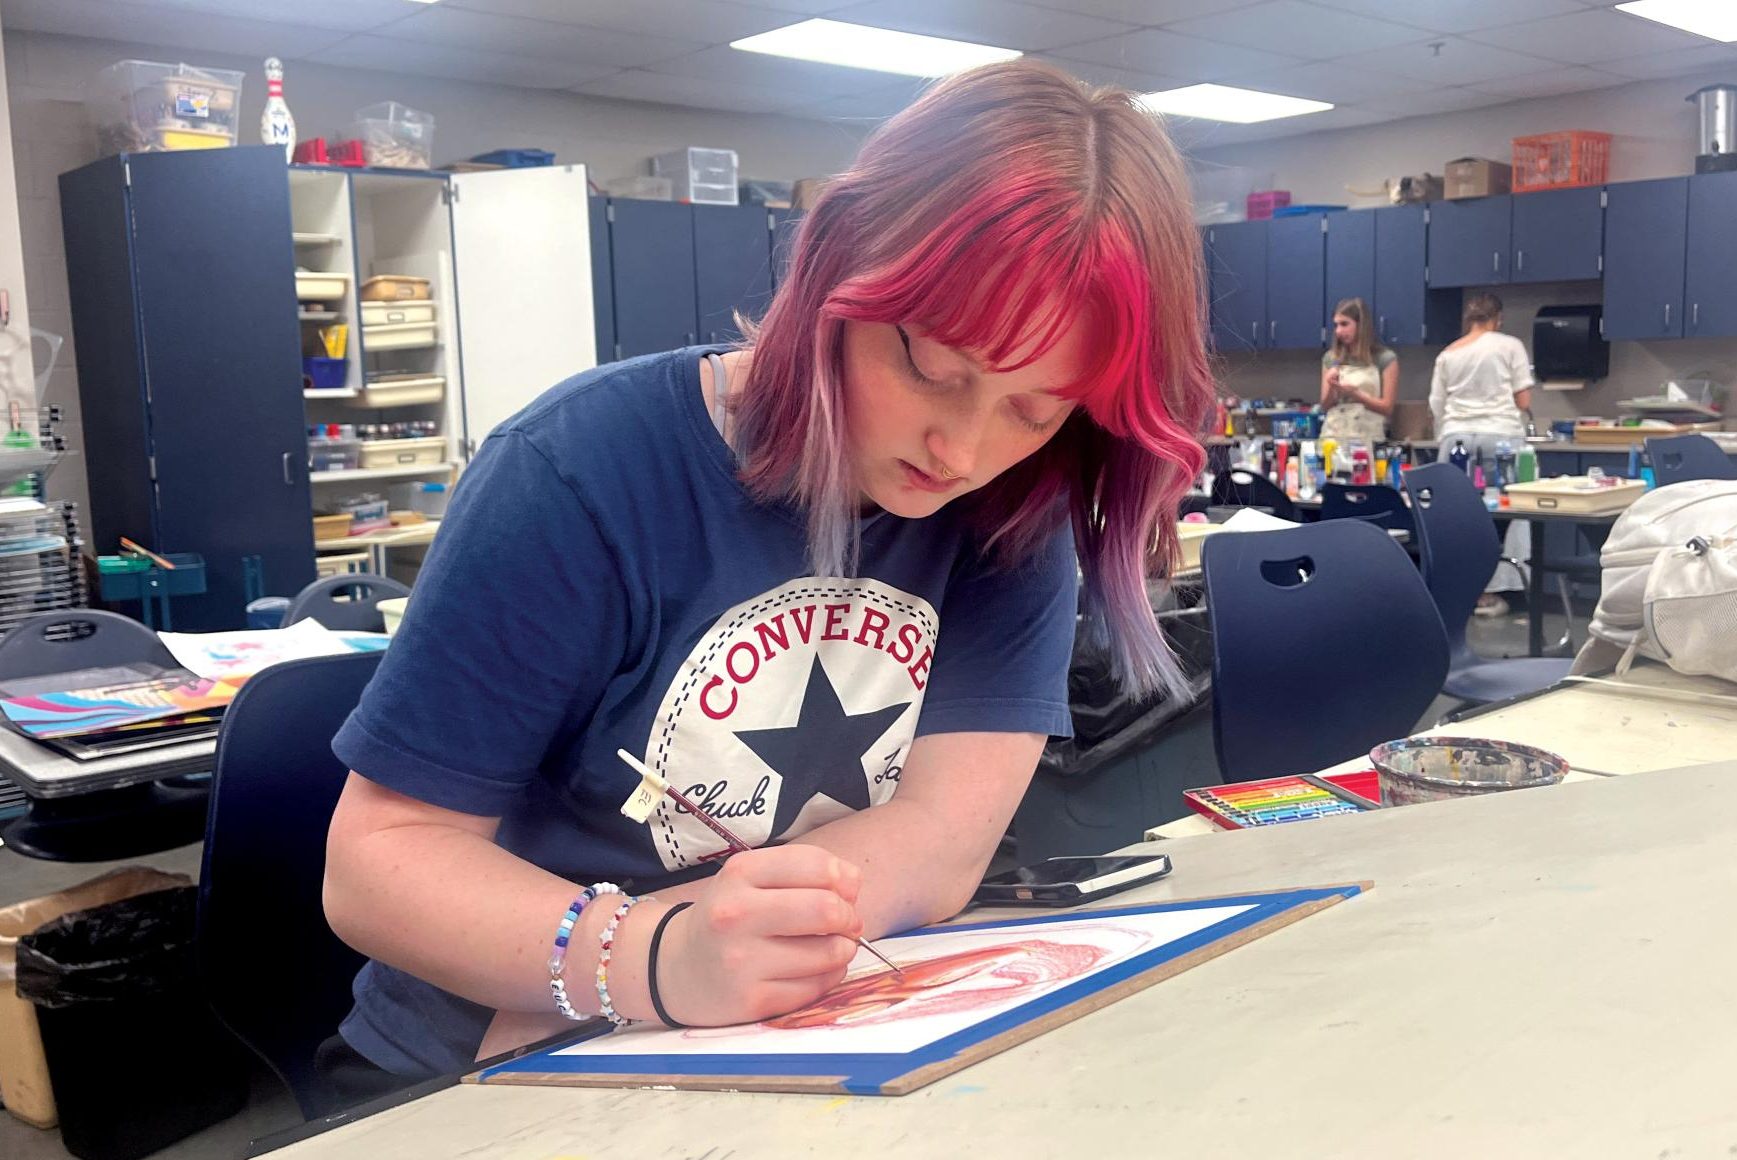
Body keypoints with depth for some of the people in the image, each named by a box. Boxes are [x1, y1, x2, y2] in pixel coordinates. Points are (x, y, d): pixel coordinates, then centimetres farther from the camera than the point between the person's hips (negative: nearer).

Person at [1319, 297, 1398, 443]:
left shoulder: (1386, 359, -1)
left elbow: (1387, 408, -3)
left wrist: (1354, 393, -15)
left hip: (1368, 439, -3)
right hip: (1333, 437, 3)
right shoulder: (1330, 358, 8)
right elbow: (1325, 405, 12)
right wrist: (1332, 388, -8)